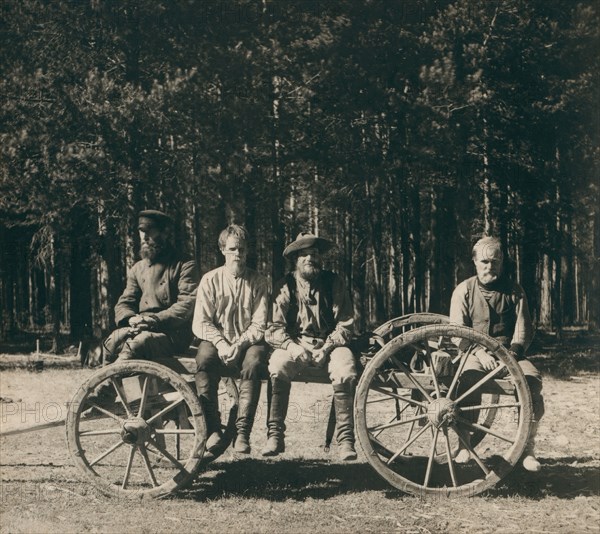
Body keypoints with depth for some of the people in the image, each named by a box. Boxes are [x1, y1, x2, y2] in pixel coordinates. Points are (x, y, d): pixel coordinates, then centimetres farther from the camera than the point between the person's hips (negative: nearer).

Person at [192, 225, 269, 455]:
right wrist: (221, 343, -19)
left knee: (252, 364, -35)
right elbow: (201, 323, -2)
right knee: (204, 361, -33)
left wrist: (239, 344, -20)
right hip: (217, 339, 1)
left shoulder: (258, 282, 4)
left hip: (248, 341, 0)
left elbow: (259, 325, -2)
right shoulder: (210, 280, 5)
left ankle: (243, 432, -33)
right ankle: (212, 429, -30)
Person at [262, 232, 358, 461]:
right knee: (277, 366, -32)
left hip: (330, 343, 0)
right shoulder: (285, 286, 0)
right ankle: (275, 436, -25)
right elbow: (274, 328, -4)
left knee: (346, 371, -32)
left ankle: (346, 439, -25)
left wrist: (327, 347, -17)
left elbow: (346, 325, -1)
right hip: (295, 343, 0)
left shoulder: (334, 283, 0)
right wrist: (291, 346, -23)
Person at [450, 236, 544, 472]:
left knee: (532, 379, -29)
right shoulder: (464, 290, 5)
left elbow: (524, 329, 3)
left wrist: (512, 354, -16)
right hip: (475, 354, -1)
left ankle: (528, 449, -20)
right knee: (469, 379, -36)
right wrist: (479, 352, -19)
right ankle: (464, 445, -23)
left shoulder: (514, 291, 10)